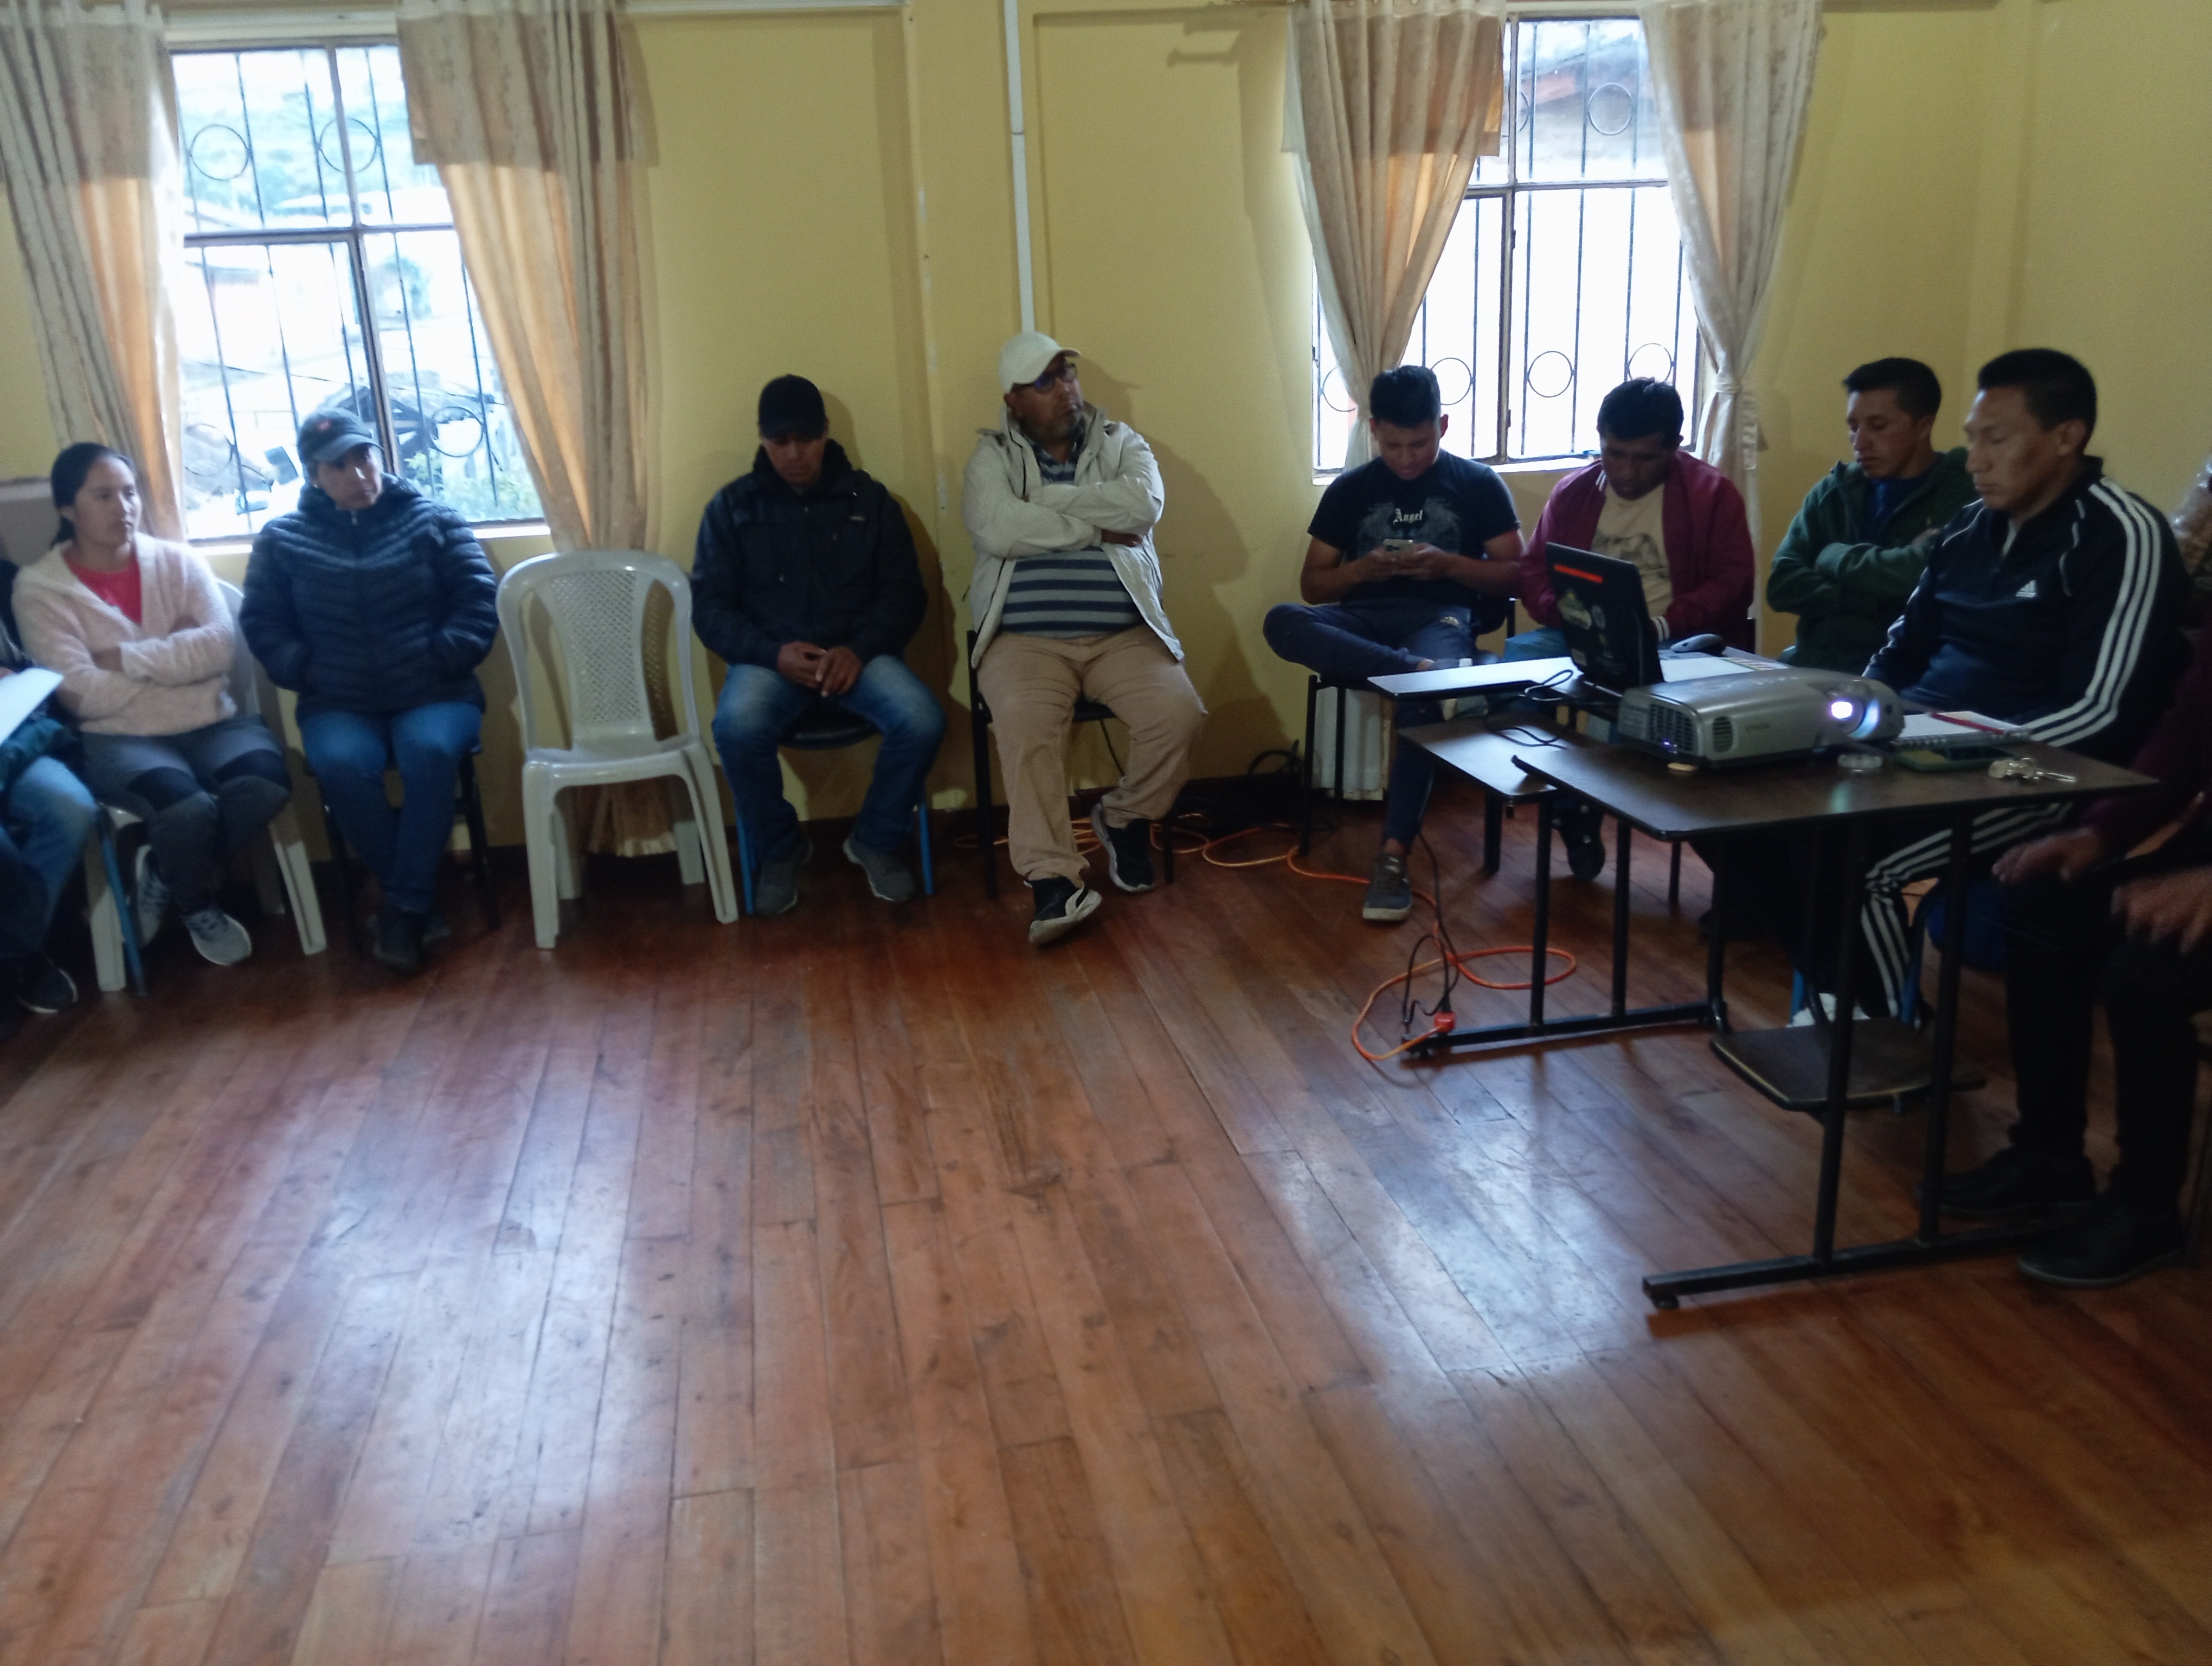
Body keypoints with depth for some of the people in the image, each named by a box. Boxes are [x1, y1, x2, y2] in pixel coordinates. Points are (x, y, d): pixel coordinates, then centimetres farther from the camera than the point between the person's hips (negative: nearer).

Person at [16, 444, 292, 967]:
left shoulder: (179, 561, 8)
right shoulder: (39, 588, 0)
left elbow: (221, 647, -7)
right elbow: (80, 694, -10)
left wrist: (123, 657, -10)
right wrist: (176, 655, -6)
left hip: (211, 723, 3)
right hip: (120, 738, -3)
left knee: (267, 778, -30)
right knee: (188, 805, -35)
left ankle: (164, 874, -1)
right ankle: (198, 907, 1)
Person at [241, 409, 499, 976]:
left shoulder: (431, 520, 6)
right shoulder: (282, 539, 9)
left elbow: (479, 600, 2)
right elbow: (262, 625, 9)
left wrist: (438, 660, -11)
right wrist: (307, 673, -7)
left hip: (434, 694, -1)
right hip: (340, 704, 1)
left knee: (429, 751, -35)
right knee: (341, 764, -32)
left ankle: (404, 906, -21)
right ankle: (418, 899, -15)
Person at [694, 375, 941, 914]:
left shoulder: (869, 499, 8)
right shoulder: (732, 506, 6)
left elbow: (904, 593, 4)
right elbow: (708, 607, 1)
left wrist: (859, 649, -15)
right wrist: (773, 653, -17)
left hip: (857, 653, 1)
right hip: (768, 657, -1)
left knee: (923, 721, -29)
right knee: (737, 728, -34)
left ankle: (876, 841, -1)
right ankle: (779, 850, -5)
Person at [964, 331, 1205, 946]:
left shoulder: (1120, 443, 13)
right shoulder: (992, 456, 8)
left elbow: (1143, 505, -9)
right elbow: (1000, 529, -14)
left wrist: (1044, 501, -8)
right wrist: (1098, 527, -7)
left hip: (1124, 635, 2)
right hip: (1026, 637, -2)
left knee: (1178, 715, -21)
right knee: (1025, 727, -32)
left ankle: (1125, 818, 7)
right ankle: (1054, 878, -29)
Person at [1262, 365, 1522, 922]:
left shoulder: (1479, 484, 10)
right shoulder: (1349, 489, 14)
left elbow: (1515, 575, 7)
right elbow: (1313, 586, 13)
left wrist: (1448, 564, -10)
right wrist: (1363, 568, -8)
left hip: (1442, 616, -3)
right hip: (1364, 618, 3)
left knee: (1422, 695, -39)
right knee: (1282, 621, -31)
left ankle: (1393, 854, -39)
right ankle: (1420, 669, -41)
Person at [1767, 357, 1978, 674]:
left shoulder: (1963, 491, -1)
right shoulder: (1834, 492, 13)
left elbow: (1926, 574, -19)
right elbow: (1782, 584, 3)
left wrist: (1834, 557, -3)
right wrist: (1876, 600, -9)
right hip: (1815, 665, 5)